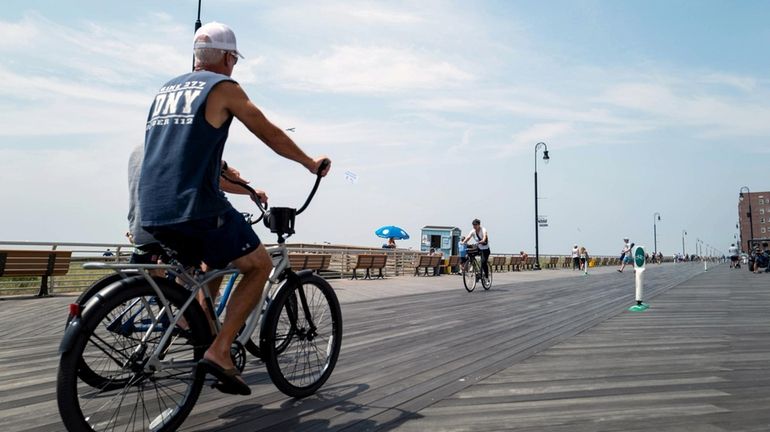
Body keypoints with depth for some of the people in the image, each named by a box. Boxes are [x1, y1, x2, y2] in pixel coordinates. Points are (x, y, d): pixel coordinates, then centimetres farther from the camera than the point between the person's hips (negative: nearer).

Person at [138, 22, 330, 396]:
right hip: (194, 207, -8)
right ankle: (219, 352, -1)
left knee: (214, 264, 29)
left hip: (151, 213, 8)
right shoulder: (223, 87, 2)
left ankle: (207, 335, 26)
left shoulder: (166, 89, 23)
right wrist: (311, 163, 23)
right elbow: (270, 134, 7)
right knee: (259, 265, 8)